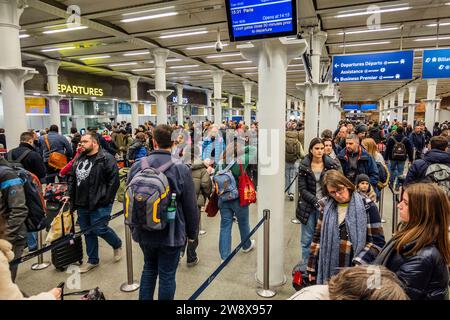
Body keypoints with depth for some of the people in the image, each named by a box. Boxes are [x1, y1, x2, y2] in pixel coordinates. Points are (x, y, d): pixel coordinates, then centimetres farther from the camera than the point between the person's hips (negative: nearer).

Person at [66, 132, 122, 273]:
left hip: (99, 204, -8)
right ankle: (92, 260, 30)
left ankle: (117, 244, 26)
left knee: (99, 229, -5)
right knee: (87, 232, 14)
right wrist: (71, 196, 12)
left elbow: (114, 181, -17)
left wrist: (106, 199, -17)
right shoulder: (79, 159, 13)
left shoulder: (106, 159, -12)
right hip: (82, 204, 8)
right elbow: (72, 179, 22)